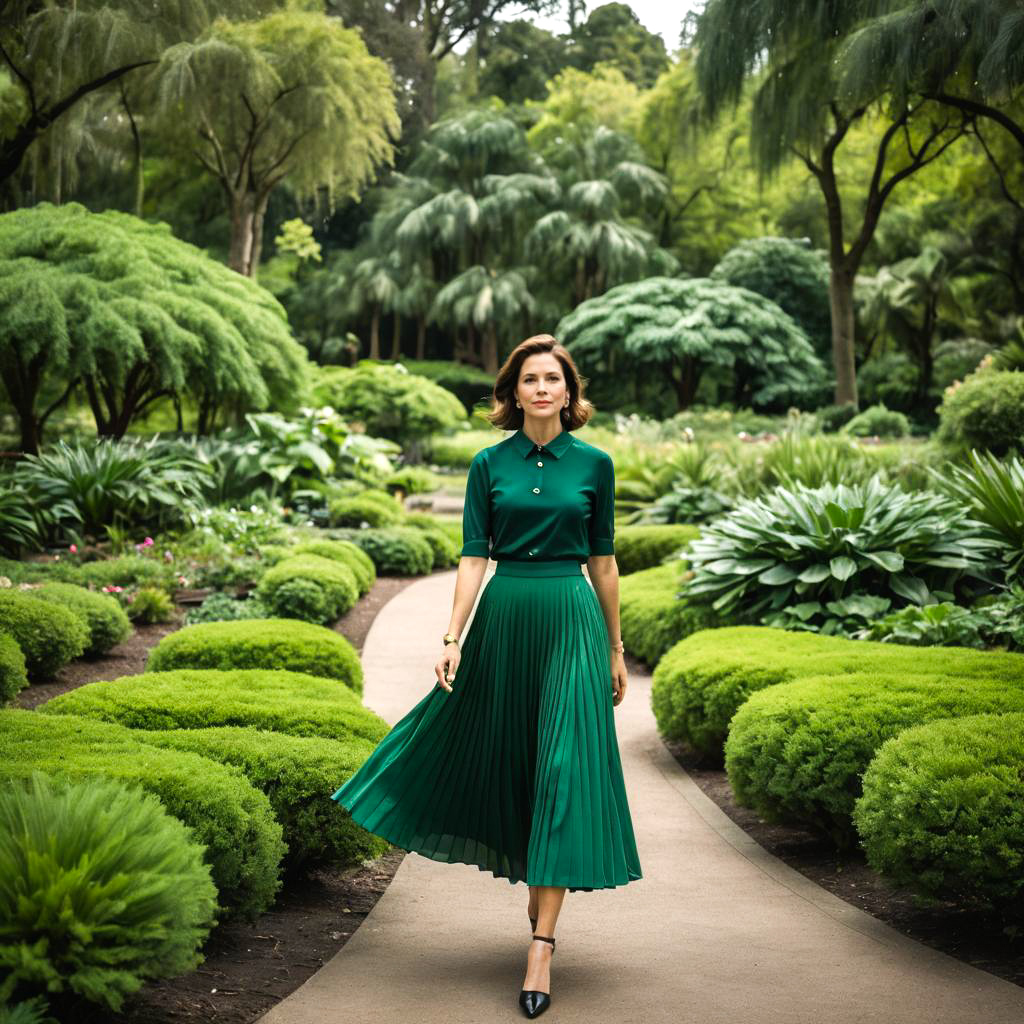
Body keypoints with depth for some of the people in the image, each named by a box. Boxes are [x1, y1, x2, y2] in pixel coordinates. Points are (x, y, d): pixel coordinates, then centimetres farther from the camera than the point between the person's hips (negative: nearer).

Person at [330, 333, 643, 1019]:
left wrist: (615, 649, 10)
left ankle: (541, 947, -7)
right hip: (503, 617, 2)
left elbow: (603, 560, 8)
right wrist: (452, 639, -8)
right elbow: (474, 557, 1)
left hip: (572, 621, -2)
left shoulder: (594, 464, 3)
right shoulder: (489, 465, 4)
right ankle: (539, 891, 37)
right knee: (501, 758, 10)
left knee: (562, 771, -7)